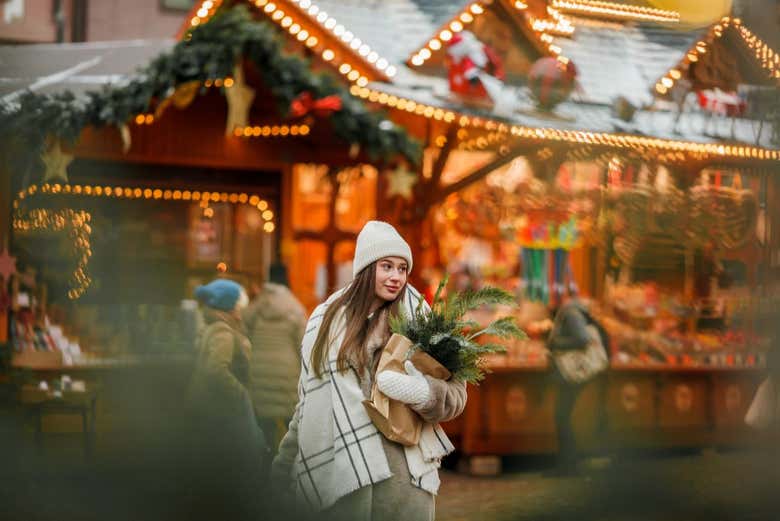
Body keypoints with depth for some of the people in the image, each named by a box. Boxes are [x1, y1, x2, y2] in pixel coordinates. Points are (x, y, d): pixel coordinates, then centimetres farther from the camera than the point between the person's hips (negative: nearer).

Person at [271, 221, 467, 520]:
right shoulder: (326, 319, 10)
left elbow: (455, 392, 3)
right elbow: (307, 404, 17)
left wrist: (423, 393, -18)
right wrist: (283, 470, 17)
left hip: (403, 470, -1)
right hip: (337, 470, 1)